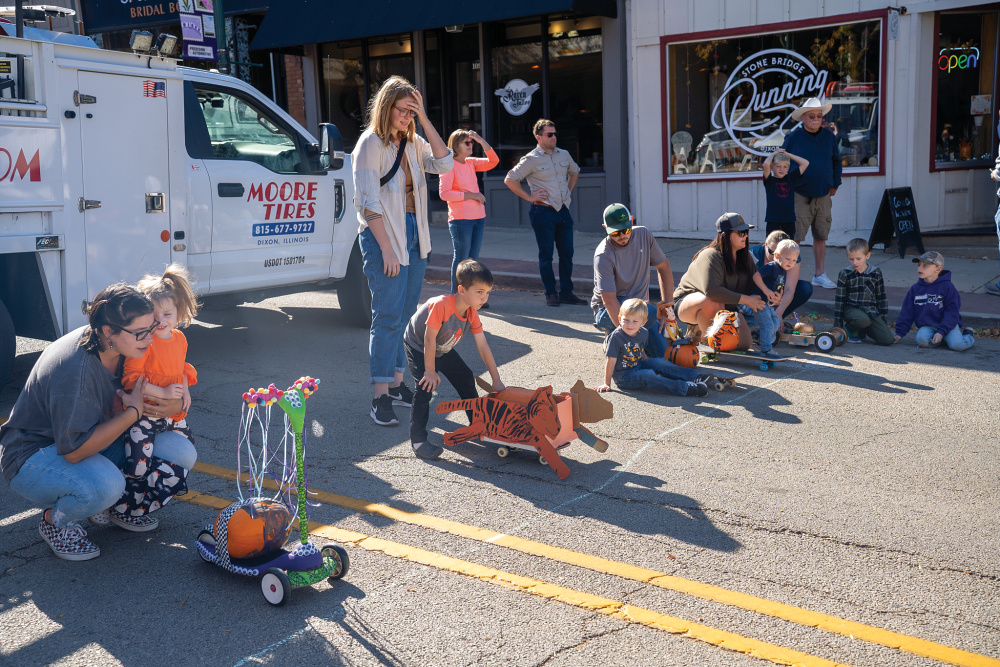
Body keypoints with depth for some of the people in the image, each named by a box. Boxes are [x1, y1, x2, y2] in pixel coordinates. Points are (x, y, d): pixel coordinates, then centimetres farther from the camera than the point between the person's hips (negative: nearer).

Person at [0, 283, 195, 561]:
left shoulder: (126, 349, -9)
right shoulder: (75, 368, -33)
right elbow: (74, 450, -32)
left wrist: (172, 405, -18)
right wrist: (133, 411, -26)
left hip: (94, 438, 7)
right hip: (34, 456, -7)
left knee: (181, 452, -11)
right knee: (104, 484, -39)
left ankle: (122, 504, 13)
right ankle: (55, 520, -6)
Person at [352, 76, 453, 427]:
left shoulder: (413, 143, 12)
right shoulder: (371, 144, -9)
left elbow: (444, 164, -3)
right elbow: (368, 202, -14)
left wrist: (424, 120, -6)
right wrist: (387, 250, -19)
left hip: (414, 236, 7)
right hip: (383, 236, -7)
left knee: (407, 314, 10)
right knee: (388, 316, -10)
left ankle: (397, 384, 20)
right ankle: (381, 396, -7)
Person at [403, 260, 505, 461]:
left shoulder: (472, 314, -15)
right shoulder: (441, 305, -39)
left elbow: (483, 347, -11)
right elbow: (429, 339, -32)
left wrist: (496, 380, -10)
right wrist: (430, 371, -24)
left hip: (443, 350, 7)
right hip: (418, 348, -7)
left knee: (466, 379, 8)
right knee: (426, 387, -21)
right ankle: (418, 440, -14)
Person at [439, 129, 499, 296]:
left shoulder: (471, 162, 12)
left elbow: (493, 161, 7)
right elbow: (444, 193, -15)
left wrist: (481, 141, -3)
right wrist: (470, 195, -15)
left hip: (478, 217, 7)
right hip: (460, 218, -7)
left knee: (473, 259, 10)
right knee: (461, 259, -4)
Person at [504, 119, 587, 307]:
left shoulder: (564, 155, 11)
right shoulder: (531, 159, -6)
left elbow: (575, 172, 30)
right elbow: (510, 180, -6)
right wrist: (529, 197, -7)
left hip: (563, 210, 5)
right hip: (543, 212, -5)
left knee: (567, 253, 6)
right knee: (546, 254, 1)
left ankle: (566, 292, 14)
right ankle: (551, 293, 9)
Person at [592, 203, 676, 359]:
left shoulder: (643, 235, -5)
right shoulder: (603, 255, -22)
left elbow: (663, 268, 7)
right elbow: (609, 299, -27)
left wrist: (668, 305, -1)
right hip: (607, 311, -5)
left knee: (665, 354, -15)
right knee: (650, 313, -35)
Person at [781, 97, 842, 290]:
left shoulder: (829, 137, 8)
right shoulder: (793, 137, -3)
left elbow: (836, 161, 19)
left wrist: (834, 185, 15)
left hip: (823, 196, 4)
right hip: (800, 196, -4)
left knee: (820, 237, 10)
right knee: (794, 237, -8)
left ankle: (820, 275, 18)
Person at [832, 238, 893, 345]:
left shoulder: (876, 273, 4)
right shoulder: (845, 275, -3)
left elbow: (881, 297, 13)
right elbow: (839, 300, 0)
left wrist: (883, 320, 10)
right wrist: (837, 326, -2)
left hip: (870, 310, 3)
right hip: (851, 309, -3)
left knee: (887, 339, -13)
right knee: (863, 319, -39)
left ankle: (863, 329, 14)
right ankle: (851, 328, -3)